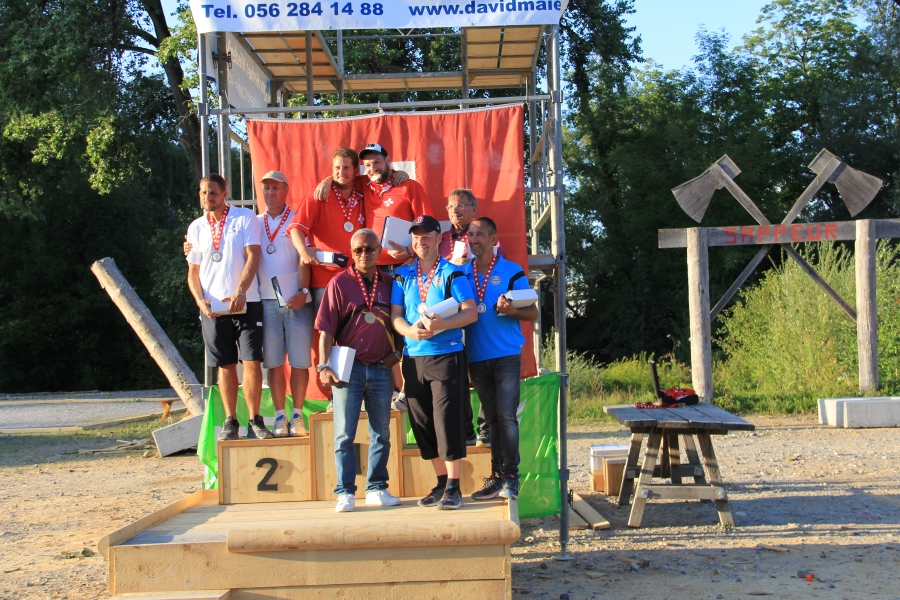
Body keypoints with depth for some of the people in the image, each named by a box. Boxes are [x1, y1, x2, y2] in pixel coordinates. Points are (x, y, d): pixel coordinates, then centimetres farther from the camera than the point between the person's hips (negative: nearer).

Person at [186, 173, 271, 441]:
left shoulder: (245, 218, 2)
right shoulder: (196, 228, 12)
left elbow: (252, 257, -6)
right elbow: (193, 271, 13)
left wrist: (240, 292, -18)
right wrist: (200, 300, -4)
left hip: (245, 302, -3)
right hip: (212, 307, 3)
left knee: (251, 361, -7)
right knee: (225, 365, 6)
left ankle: (255, 420, 1)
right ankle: (230, 421, 13)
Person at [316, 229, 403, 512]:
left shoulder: (389, 284, 8)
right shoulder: (340, 283, -1)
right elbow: (326, 329, -4)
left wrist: (396, 353, 1)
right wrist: (324, 365, -11)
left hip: (381, 369, 3)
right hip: (348, 368, -3)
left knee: (381, 433, 8)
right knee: (344, 434, -1)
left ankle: (376, 488, 18)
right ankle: (345, 492, 4)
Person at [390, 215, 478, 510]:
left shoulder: (452, 273, 0)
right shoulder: (402, 275, 12)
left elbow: (471, 312, -7)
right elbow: (395, 314, 9)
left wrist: (441, 325, -23)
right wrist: (410, 331, -13)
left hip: (446, 356, -5)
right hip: (413, 358, 5)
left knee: (448, 420, -8)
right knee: (423, 424, 7)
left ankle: (453, 488, -1)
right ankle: (441, 483, 19)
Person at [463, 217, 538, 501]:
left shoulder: (512, 271, 1)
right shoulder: (462, 272, 11)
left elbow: (533, 313, 1)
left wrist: (512, 310, -18)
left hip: (506, 355, -4)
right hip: (476, 357, 4)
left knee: (507, 416, -9)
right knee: (491, 418, 8)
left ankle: (511, 478, -4)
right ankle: (497, 477, 12)